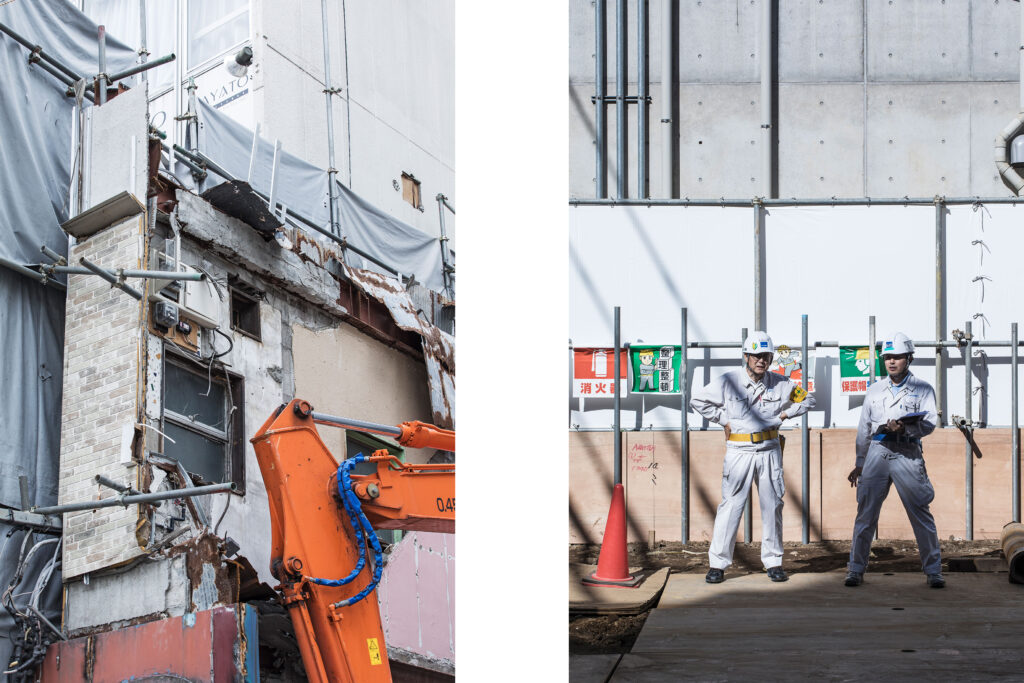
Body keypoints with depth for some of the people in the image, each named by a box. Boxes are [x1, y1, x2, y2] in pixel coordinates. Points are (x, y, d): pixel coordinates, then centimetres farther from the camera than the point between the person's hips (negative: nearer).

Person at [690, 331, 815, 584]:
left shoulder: (781, 384, 3)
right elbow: (698, 401, 5)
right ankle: (718, 563, 1)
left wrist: (785, 413, 5)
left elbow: (807, 400, 18)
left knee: (772, 505, 6)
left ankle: (773, 561, 16)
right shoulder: (727, 382, -3)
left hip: (769, 451, 2)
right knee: (731, 505, -5)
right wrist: (723, 419, 1)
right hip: (739, 451, -2)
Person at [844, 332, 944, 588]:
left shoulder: (922, 389, 7)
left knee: (921, 514, -3)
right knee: (866, 513, 1)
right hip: (877, 452, 3)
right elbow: (864, 429, 20)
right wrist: (860, 464, 17)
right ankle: (856, 569, 7)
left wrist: (904, 427, -24)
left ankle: (933, 571, 6)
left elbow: (929, 423, -6)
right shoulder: (874, 390, 17)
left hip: (907, 454, -3)